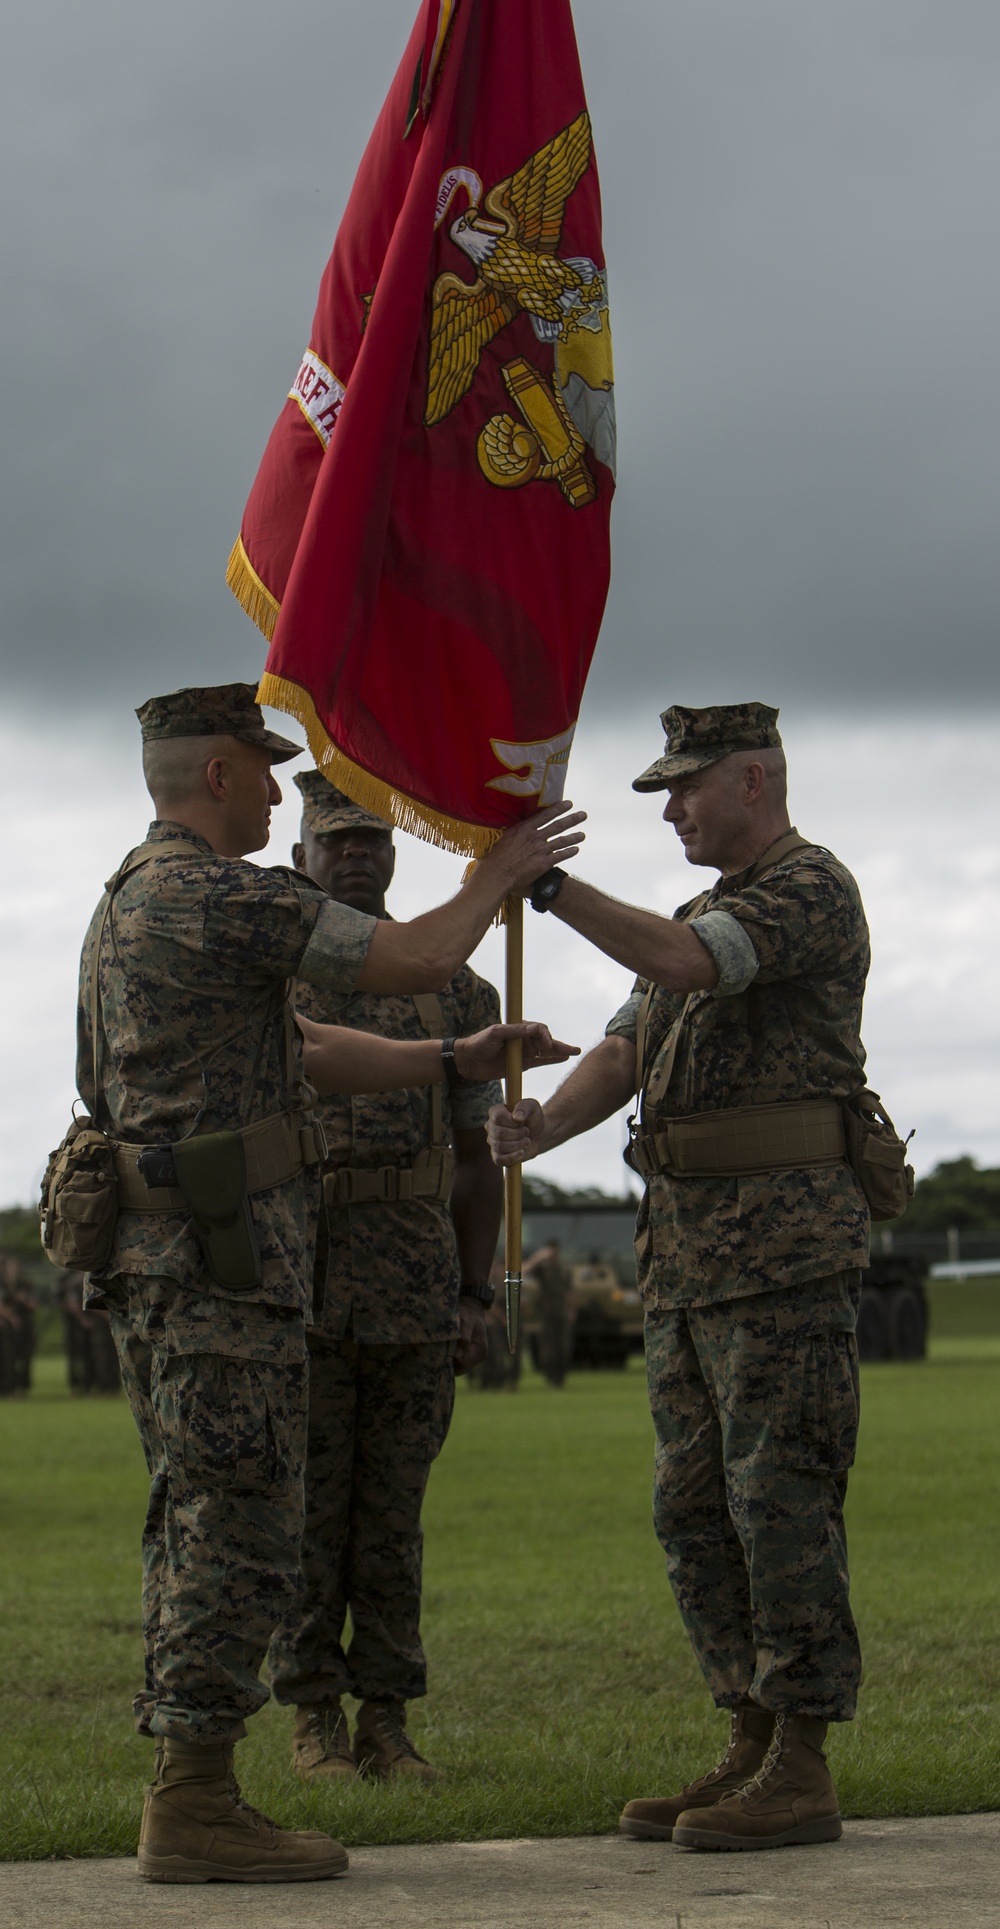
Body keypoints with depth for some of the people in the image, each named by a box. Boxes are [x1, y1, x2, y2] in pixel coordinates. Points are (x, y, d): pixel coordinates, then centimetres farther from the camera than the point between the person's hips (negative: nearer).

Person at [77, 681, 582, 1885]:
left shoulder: (132, 907, 20)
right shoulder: (221, 896, -14)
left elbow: (308, 1059, 23)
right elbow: (414, 962, -13)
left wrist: (465, 1062, 21)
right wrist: (497, 873, 5)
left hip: (163, 1256, 10)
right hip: (222, 1258, -10)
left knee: (200, 1533, 11)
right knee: (240, 1534, -9)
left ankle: (188, 1800, 11)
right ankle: (195, 1811, -9)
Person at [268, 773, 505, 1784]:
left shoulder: (453, 989, 11)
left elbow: (475, 1158, 12)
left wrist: (475, 1296, 4)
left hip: (417, 1292, 2)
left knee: (393, 1513, 5)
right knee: (306, 1508, 1)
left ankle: (387, 1720, 10)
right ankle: (313, 1718, 8)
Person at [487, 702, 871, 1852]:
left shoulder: (812, 889, -7)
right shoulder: (705, 915, 22)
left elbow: (681, 965, -25)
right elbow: (624, 1052, 13)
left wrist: (546, 883, -21)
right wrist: (543, 1125, -6)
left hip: (784, 1241, -10)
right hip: (685, 1245, 10)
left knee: (779, 1497, -10)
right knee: (696, 1507, 9)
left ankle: (802, 1773, -7)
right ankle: (751, 1750, 15)